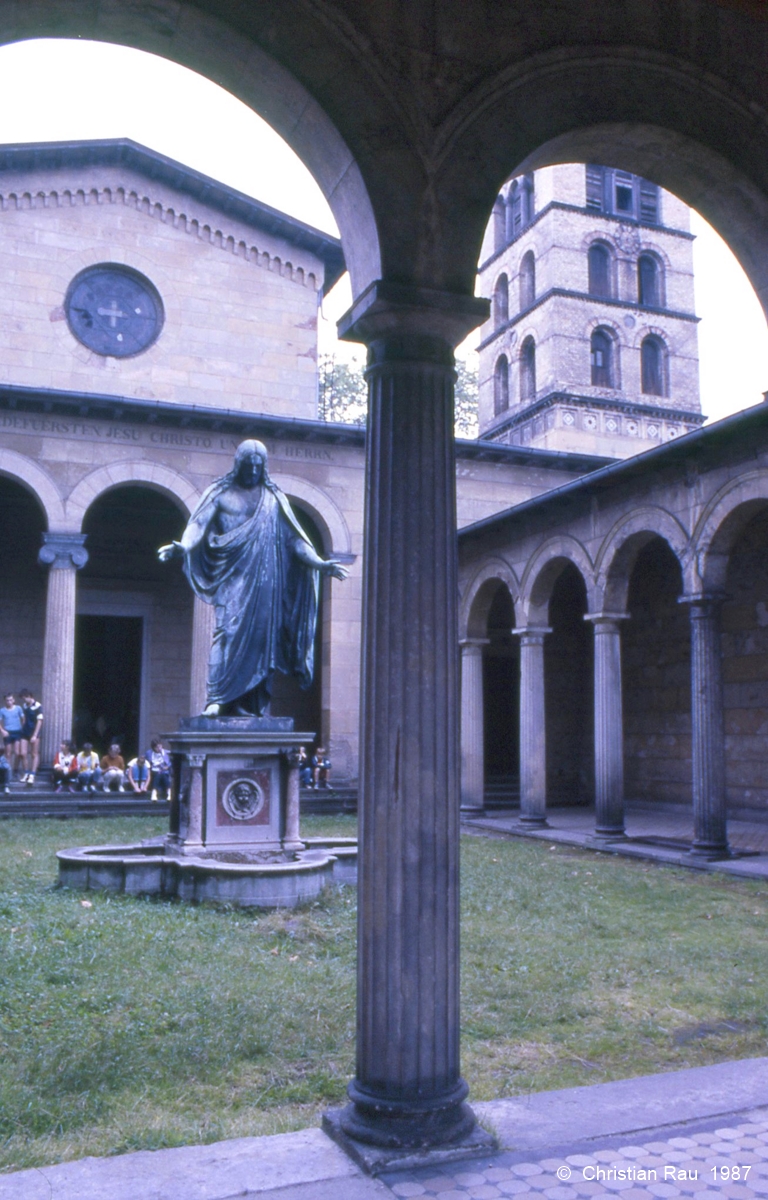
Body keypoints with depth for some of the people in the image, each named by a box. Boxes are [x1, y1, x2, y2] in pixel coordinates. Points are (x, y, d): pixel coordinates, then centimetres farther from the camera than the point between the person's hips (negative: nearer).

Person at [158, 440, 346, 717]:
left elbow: (293, 537, 13)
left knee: (261, 635, -2)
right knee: (228, 632, -14)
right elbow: (199, 524, -2)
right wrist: (181, 546, -22)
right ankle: (217, 700, -15)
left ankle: (251, 704, 1)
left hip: (265, 581, 3)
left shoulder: (274, 497, 14)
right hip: (233, 578, -2)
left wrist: (318, 562, 4)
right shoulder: (221, 493, 8)